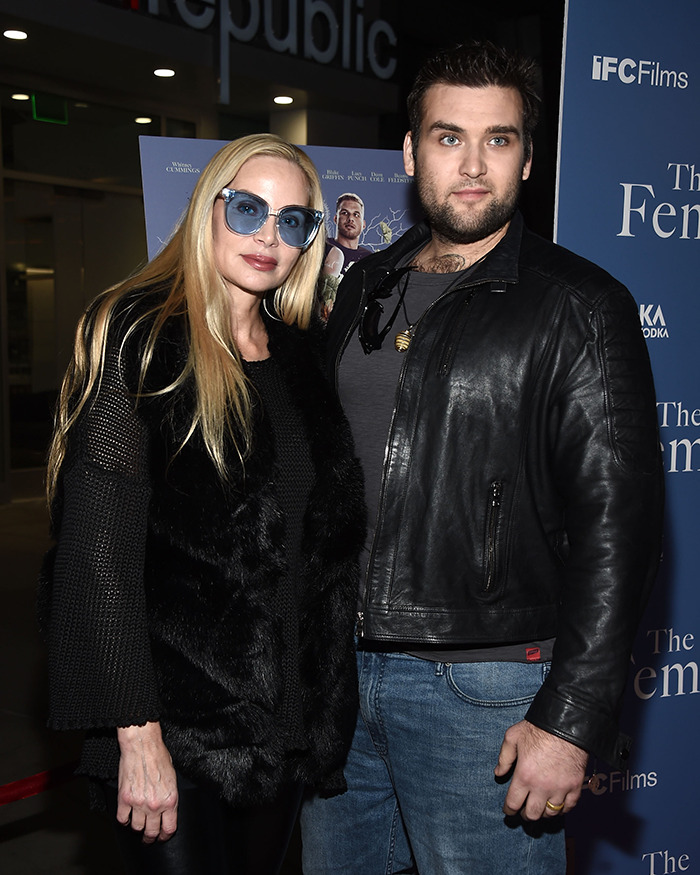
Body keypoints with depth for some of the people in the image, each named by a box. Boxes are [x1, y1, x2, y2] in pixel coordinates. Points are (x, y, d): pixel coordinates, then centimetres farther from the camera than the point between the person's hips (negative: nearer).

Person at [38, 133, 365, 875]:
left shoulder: (302, 355, 8)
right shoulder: (136, 339, -11)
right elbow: (100, 554, -16)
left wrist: (327, 708, 9)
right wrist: (137, 734, -18)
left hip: (288, 719, 6)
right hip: (175, 724, -6)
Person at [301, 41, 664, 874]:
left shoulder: (578, 307, -8)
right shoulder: (365, 289, 10)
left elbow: (615, 521, -13)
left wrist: (572, 721, -17)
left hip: (482, 685, -5)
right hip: (339, 668, 6)